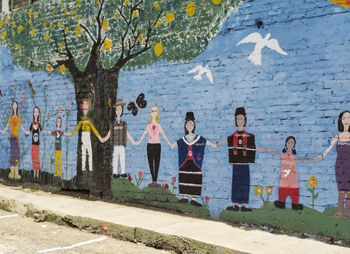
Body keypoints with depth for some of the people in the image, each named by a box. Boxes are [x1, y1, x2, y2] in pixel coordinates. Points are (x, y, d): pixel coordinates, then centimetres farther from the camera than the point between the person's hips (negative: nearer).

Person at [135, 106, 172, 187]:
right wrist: (138, 142, 17)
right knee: (151, 163, 2)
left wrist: (168, 143, 5)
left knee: (156, 163, -2)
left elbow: (163, 134, 7)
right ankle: (153, 181, 7)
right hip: (150, 145, 2)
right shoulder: (149, 125, 8)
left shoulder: (158, 125, 4)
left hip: (157, 144, -2)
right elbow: (144, 134, 15)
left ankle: (155, 181, -1)